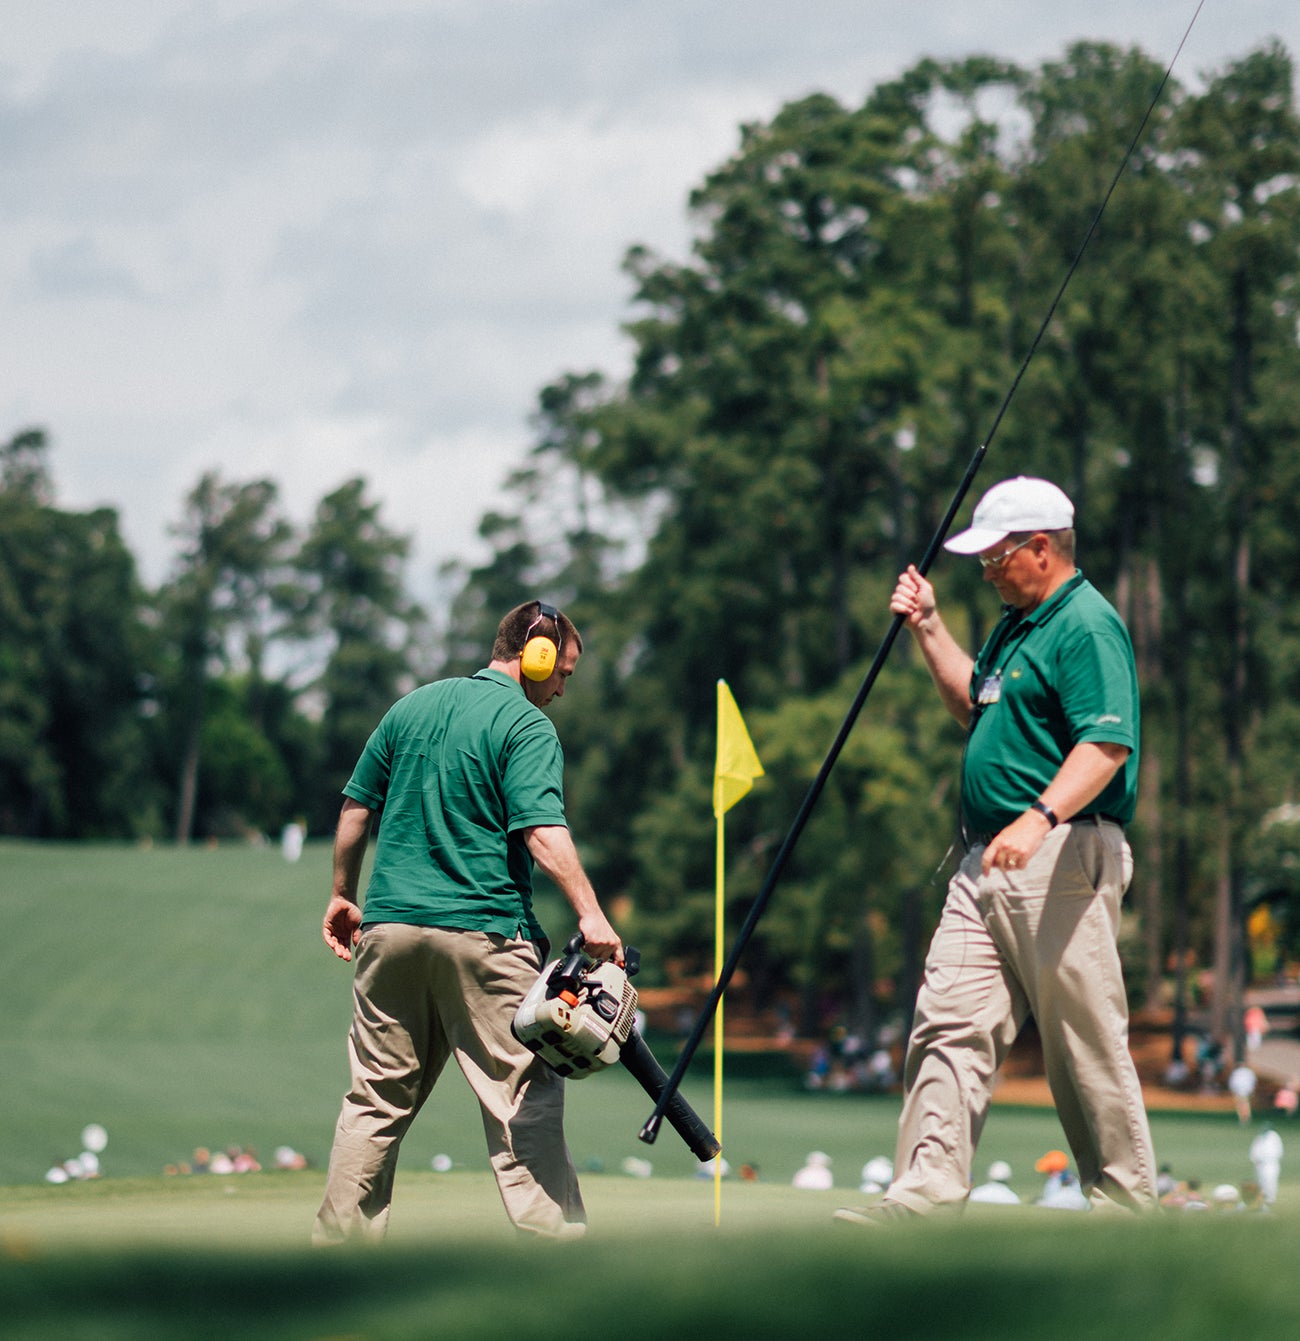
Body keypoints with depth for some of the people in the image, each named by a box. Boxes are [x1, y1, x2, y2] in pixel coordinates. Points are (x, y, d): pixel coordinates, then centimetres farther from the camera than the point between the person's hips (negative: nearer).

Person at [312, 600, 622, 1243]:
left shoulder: (411, 706, 14)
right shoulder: (526, 726, -6)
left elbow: (356, 809, 17)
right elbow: (543, 832, -19)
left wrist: (343, 896, 26)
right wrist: (590, 915, -22)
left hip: (389, 926, 6)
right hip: (483, 931, -6)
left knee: (377, 1094, 12)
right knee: (523, 1095, -2)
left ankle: (339, 1235, 13)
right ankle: (552, 1238, -6)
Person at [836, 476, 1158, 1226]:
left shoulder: (1087, 627, -13)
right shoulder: (1019, 623, 18)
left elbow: (1107, 744, -24)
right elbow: (974, 708, 33)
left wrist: (1041, 818, -37)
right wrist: (929, 629, 22)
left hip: (1064, 857, -10)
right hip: (988, 860, 10)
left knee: (1087, 1038, -3)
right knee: (950, 1023, 1)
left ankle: (1127, 1198, 7)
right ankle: (928, 1190, -1)